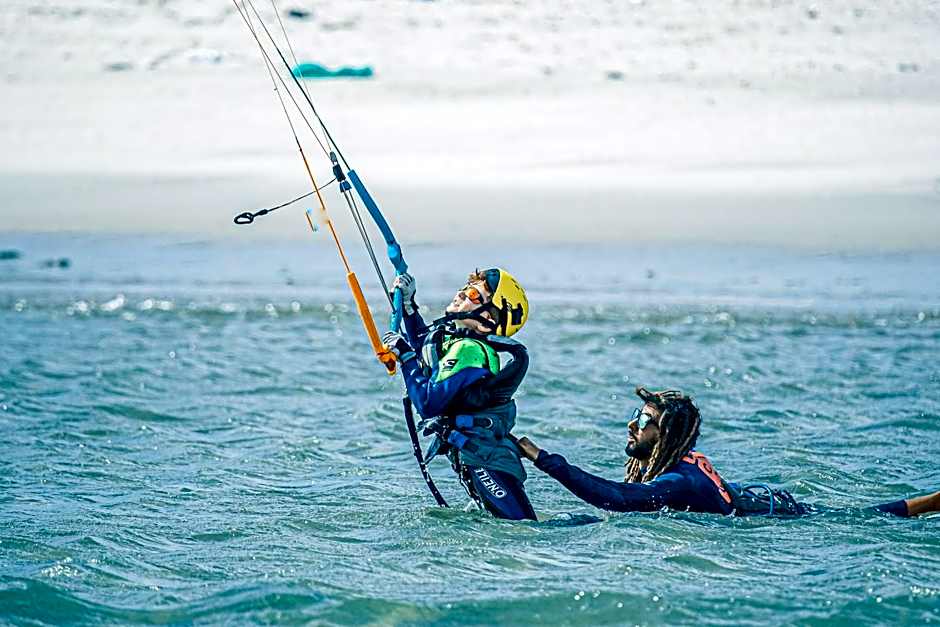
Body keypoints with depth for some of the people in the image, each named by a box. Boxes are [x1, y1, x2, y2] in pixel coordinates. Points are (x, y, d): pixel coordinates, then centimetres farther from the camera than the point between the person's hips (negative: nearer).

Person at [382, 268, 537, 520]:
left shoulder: (468, 349, -21)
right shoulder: (454, 334, 8)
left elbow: (429, 404, -25)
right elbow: (423, 342, 31)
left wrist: (405, 355, -17)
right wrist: (408, 302, 18)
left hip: (483, 459, -10)